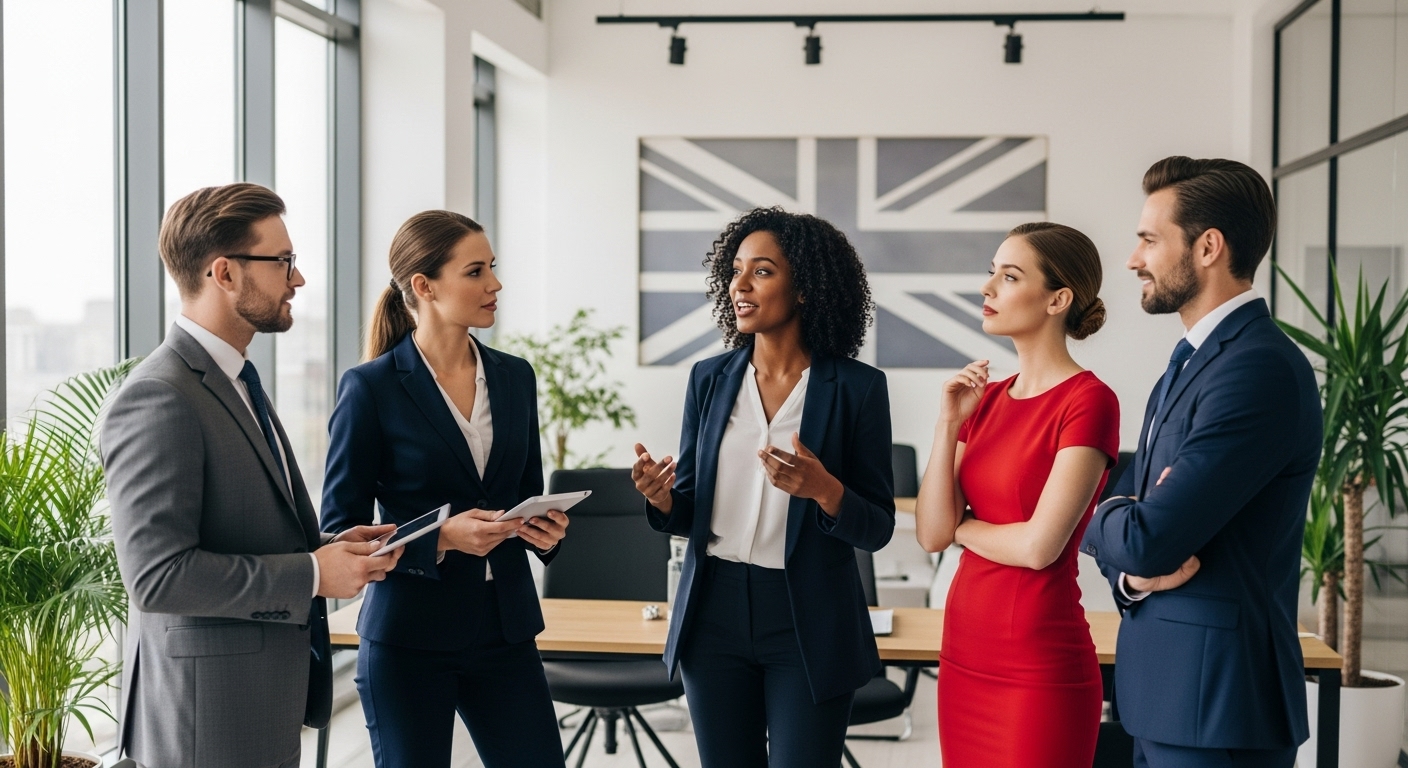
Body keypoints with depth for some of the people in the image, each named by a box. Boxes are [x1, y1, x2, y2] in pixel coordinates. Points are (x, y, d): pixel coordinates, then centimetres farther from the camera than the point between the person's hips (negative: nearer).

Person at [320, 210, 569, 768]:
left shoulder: (515, 377, 7)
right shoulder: (372, 388, -8)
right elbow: (341, 530, -7)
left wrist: (545, 528, -5)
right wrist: (441, 539, -20)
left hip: (505, 631, 4)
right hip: (409, 638, -4)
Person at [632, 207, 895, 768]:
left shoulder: (856, 388, -6)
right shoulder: (710, 379, 4)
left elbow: (877, 528, -4)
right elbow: (690, 511, 10)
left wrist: (823, 490, -23)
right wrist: (661, 497, -12)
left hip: (809, 627, -3)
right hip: (715, 613, 3)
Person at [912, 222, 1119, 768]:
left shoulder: (1088, 401, -12)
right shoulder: (988, 399, 9)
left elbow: (1040, 545, -20)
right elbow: (931, 534, 3)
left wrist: (963, 527, -2)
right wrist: (949, 423, -6)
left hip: (1040, 670, -7)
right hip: (965, 655, 7)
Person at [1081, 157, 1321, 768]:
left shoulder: (1261, 368, -18)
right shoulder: (1190, 361, 13)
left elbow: (1146, 538, -22)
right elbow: (1113, 523, 13)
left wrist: (1102, 519, 0)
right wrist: (1132, 572, -9)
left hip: (1216, 701, -9)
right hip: (1163, 692, 9)